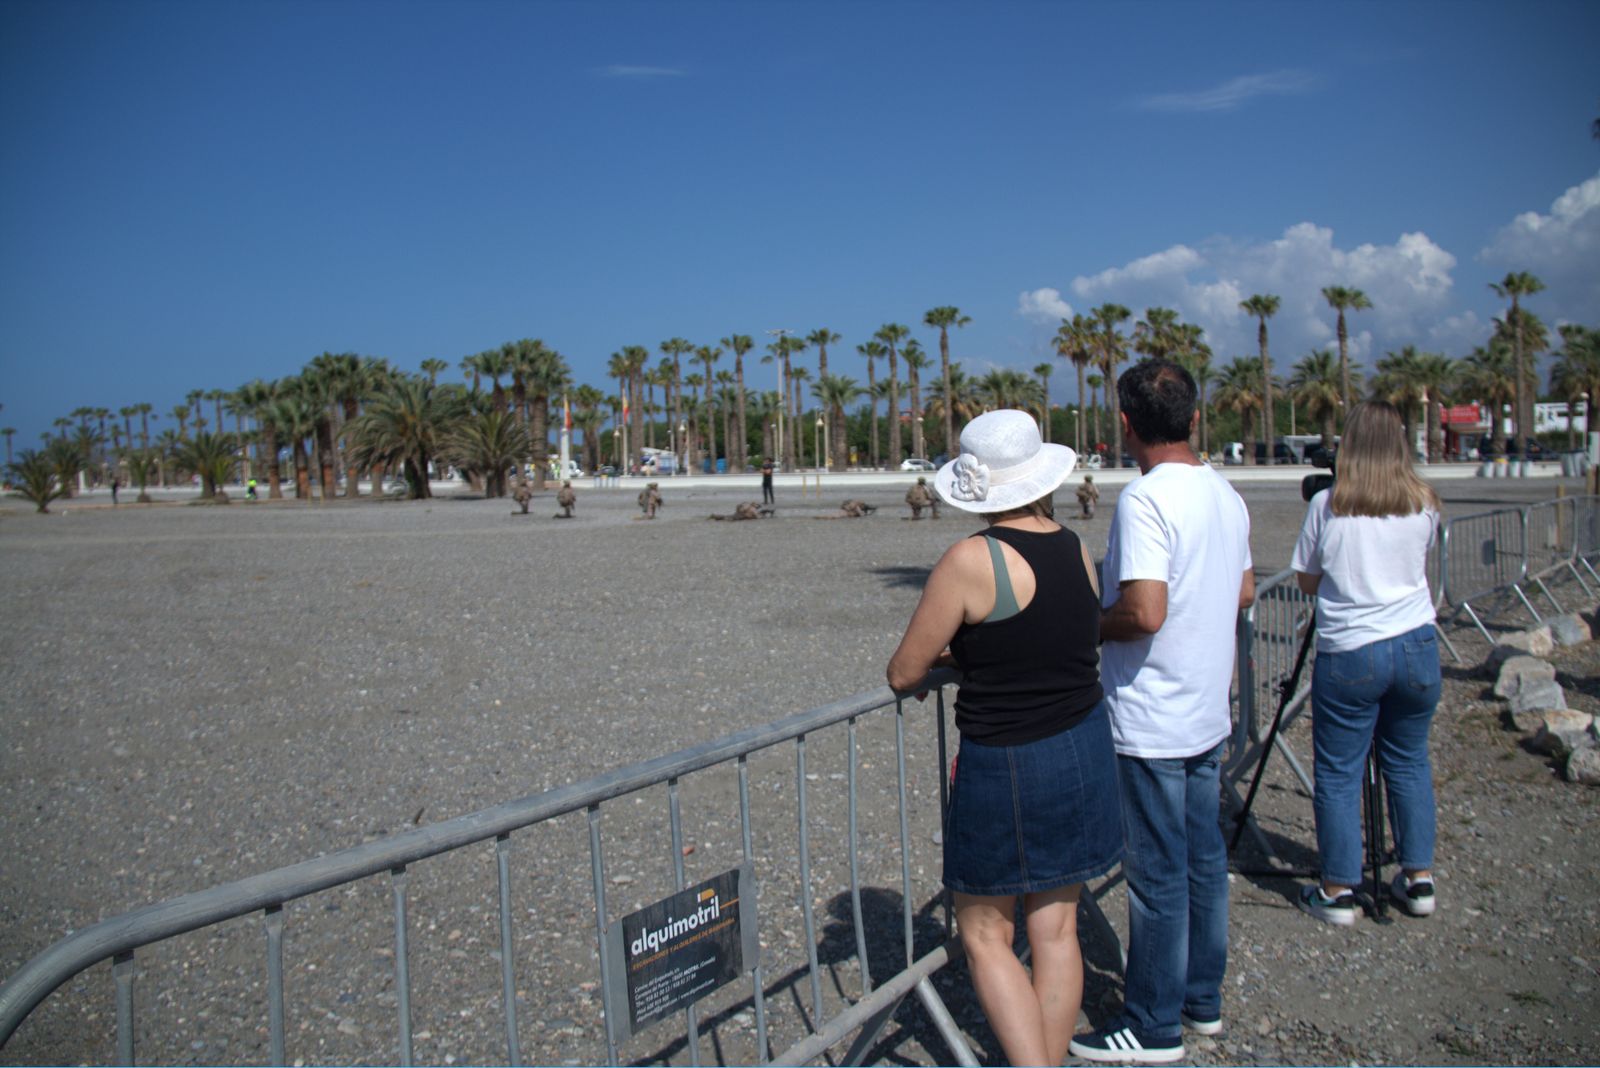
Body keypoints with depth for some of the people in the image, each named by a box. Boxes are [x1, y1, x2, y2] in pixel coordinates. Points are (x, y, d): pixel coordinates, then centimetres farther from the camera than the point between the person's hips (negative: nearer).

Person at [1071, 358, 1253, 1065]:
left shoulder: (1145, 499, -21)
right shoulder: (1225, 495, 6)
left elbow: (1144, 612, -30)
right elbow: (1244, 592, 16)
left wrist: (1091, 625, -12)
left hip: (1153, 726, -9)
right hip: (1209, 715, 9)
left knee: (1158, 876, 3)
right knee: (1204, 859, 18)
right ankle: (1203, 999, 33)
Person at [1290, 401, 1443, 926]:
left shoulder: (1327, 505, -7)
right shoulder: (1424, 504, 2)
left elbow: (1307, 580, 1)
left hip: (1347, 655, -4)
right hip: (1417, 647, 4)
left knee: (1338, 774, 5)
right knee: (1409, 763, 18)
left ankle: (1338, 891, 12)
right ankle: (1419, 878, 25)